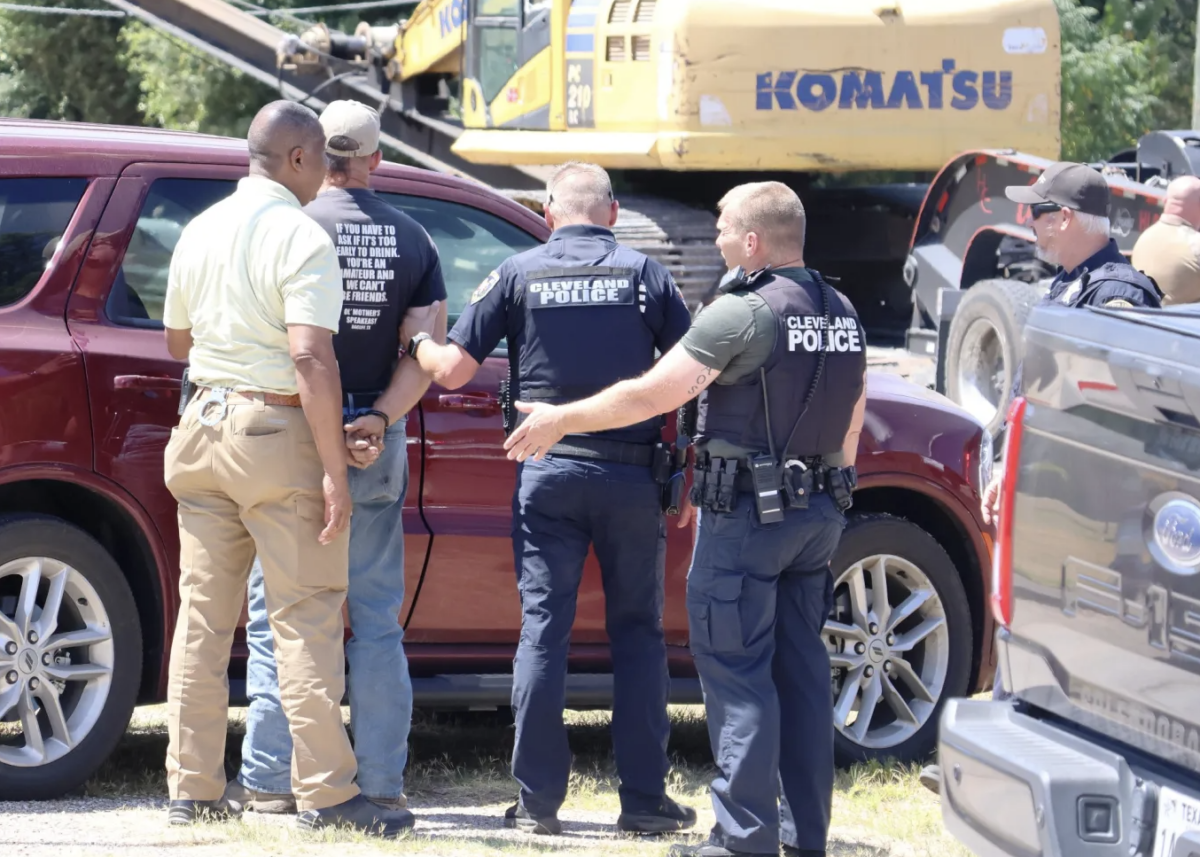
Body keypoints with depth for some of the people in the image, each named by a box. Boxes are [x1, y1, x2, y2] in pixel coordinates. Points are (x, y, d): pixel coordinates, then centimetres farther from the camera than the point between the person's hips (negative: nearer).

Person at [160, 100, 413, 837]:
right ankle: (326, 793, -4)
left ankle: (193, 788, 10)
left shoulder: (202, 231, 10)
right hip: (278, 431, -7)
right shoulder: (301, 237, -13)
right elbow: (311, 358, -21)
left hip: (205, 424, 7)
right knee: (307, 616, -3)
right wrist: (335, 472, -20)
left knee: (204, 613, 9)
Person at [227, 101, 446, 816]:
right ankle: (382, 780, 9)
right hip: (379, 446, 4)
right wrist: (380, 420, -9)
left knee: (280, 611, 1)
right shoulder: (414, 239, 6)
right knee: (377, 617, 9)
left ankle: (270, 778, 0)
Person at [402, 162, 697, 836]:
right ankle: (644, 798, 5)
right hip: (632, 474, 0)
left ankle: (539, 800, 2)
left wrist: (417, 344, 21)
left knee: (543, 628, 3)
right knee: (638, 632, 7)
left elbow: (453, 370, 0)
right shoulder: (646, 274, 2)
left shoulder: (520, 274, 2)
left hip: (547, 473, 0)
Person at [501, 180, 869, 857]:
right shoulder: (842, 314, 10)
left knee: (736, 671, -4)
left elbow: (651, 395, -15)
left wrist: (561, 420, -4)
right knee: (801, 671, 11)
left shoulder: (745, 312, -15)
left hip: (749, 514, -8)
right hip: (818, 514, 8)